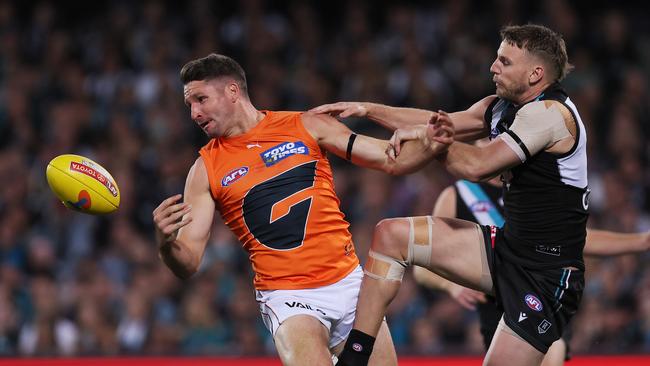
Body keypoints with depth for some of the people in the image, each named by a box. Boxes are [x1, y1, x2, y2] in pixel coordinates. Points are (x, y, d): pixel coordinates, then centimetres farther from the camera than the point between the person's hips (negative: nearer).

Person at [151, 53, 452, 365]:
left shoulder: (306, 126, 4)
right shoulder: (206, 169, 2)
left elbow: (392, 161, 5)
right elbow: (187, 264, -3)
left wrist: (427, 147, -15)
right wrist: (166, 243, -25)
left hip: (349, 281, 2)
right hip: (287, 298, -2)